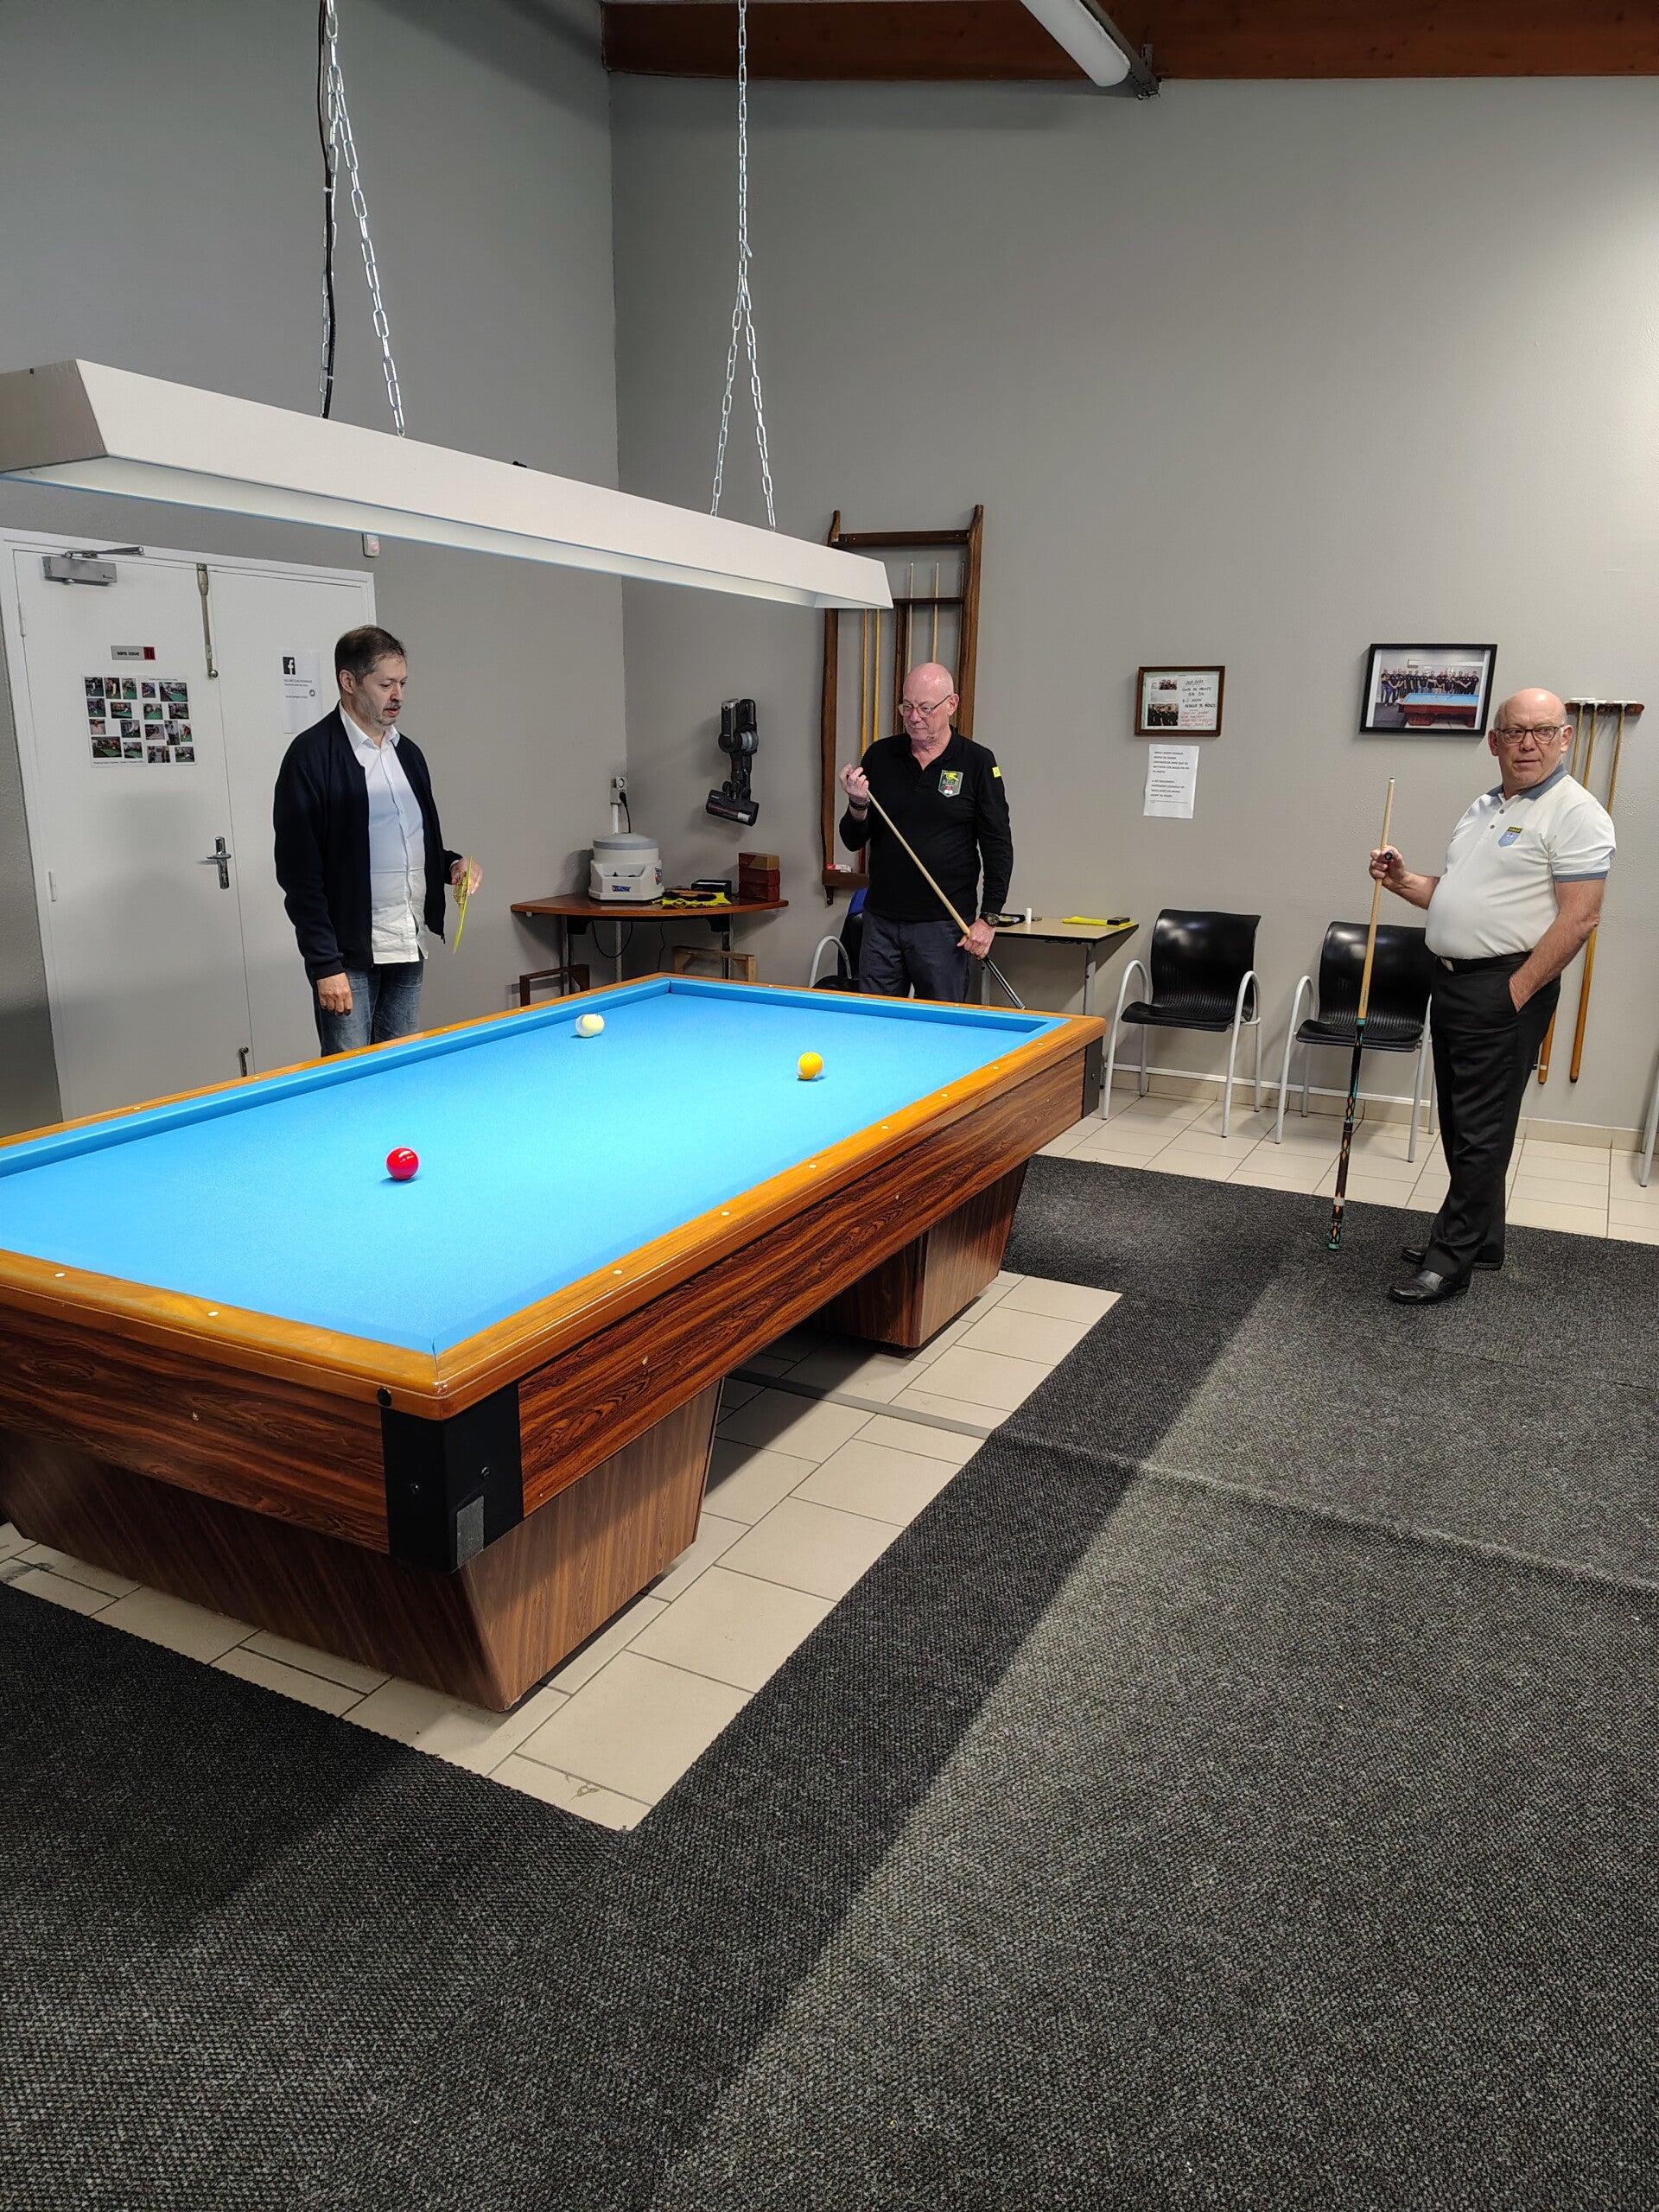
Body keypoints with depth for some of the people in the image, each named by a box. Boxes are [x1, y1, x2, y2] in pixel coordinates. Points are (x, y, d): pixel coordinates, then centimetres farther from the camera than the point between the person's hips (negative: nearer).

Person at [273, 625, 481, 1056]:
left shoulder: (408, 752, 14)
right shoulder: (312, 755, -8)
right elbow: (300, 872, -12)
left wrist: (452, 864, 2)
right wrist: (324, 964, -17)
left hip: (407, 949, 7)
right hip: (348, 955, -7)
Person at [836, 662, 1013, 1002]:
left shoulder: (977, 762, -2)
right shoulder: (880, 756, 6)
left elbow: (998, 846, 0)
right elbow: (853, 841, 8)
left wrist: (988, 918, -7)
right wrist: (858, 805, -13)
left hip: (944, 925, -3)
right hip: (881, 920, 3)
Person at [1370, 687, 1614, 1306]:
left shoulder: (1575, 813, -12)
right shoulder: (1483, 808, 15)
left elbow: (1579, 917, -18)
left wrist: (1515, 994, -20)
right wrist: (1403, 882, 5)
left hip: (1504, 990, -9)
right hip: (1451, 981, 9)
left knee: (1480, 1131, -4)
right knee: (1460, 1122, 15)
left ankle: (1450, 1261, 1)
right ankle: (1479, 1237, 28)